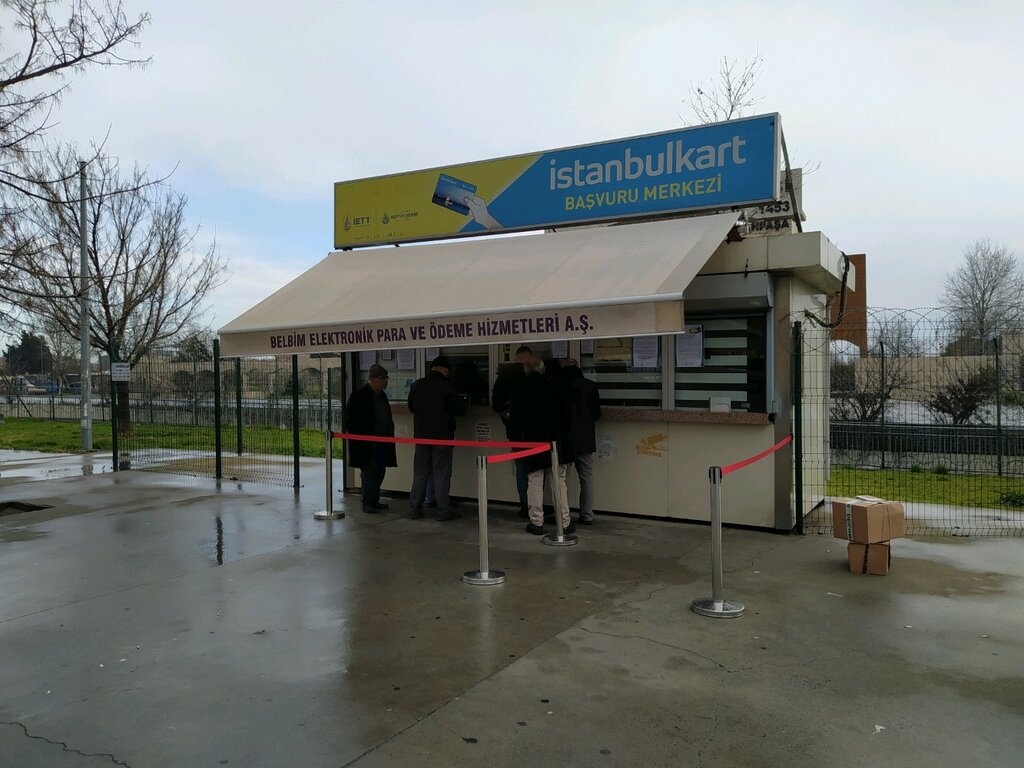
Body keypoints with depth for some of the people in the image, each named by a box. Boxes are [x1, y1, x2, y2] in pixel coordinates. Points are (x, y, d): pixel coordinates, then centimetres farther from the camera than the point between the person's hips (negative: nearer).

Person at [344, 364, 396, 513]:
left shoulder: (381, 395, 13)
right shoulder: (360, 395, -12)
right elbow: (350, 418, -11)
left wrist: (388, 437, 17)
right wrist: (357, 438, -13)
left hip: (381, 443, 8)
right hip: (366, 444, -8)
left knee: (379, 472, 11)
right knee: (369, 472, -6)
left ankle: (374, 501, 21)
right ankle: (367, 503, 2)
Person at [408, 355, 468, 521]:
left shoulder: (417, 385, 2)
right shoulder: (446, 386, -12)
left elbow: (411, 407, 15)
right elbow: (460, 409, -5)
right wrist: (462, 400, 16)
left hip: (421, 436, 4)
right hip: (442, 436, -4)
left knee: (420, 473, 12)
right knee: (441, 474, 2)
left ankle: (415, 509, 15)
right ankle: (443, 511, 5)